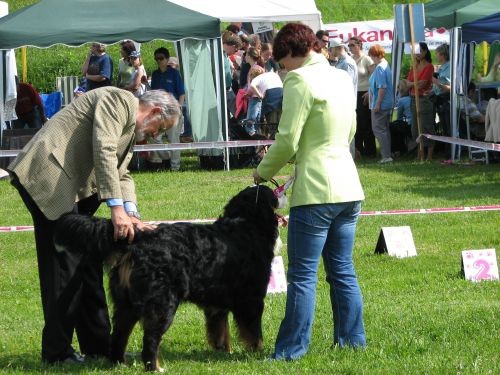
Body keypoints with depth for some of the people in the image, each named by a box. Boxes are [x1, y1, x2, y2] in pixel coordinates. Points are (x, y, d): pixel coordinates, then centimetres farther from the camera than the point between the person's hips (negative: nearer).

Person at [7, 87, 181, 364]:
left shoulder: (131, 129, 22)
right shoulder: (120, 100, -9)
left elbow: (121, 174, 14)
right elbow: (104, 153, -20)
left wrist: (131, 214, -4)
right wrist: (117, 208, -25)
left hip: (73, 190, 11)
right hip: (48, 177, -11)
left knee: (88, 263, 12)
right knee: (65, 263, -8)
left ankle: (98, 344, 19)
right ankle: (57, 351, -3)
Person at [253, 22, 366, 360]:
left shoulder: (300, 80, -12)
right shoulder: (343, 79, 13)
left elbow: (287, 141, -14)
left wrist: (264, 173, 3)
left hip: (316, 191, -8)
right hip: (349, 186, 8)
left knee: (303, 275, -4)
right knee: (343, 270, 14)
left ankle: (292, 349, -3)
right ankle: (353, 339, 17)